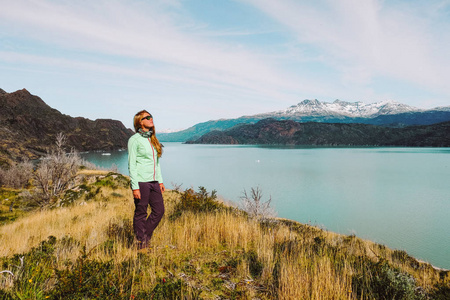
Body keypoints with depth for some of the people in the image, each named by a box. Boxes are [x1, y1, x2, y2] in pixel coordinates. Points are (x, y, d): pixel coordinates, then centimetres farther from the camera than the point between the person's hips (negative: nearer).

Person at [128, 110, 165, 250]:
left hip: (153, 182, 7)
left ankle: (145, 237, 26)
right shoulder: (134, 139, -7)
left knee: (159, 210, 8)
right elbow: (132, 165, -10)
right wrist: (135, 187, -15)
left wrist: (160, 181, 14)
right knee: (141, 213, 4)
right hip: (141, 182, -7)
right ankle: (141, 244, 19)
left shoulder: (152, 139, 14)